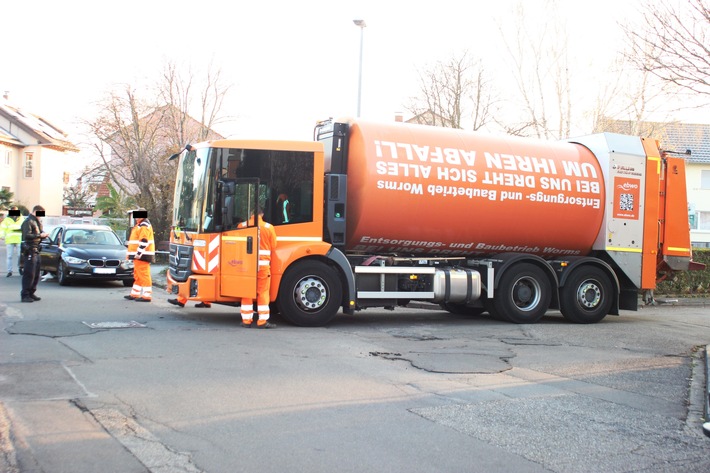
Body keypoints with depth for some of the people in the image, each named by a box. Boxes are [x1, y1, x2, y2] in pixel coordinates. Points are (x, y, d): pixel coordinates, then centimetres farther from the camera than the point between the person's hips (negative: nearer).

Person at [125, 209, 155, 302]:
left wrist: (139, 253, -24)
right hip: (139, 256, 11)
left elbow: (144, 241, -23)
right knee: (137, 276, 17)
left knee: (144, 275, -10)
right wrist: (136, 254, 25)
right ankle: (134, 294, 25)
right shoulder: (140, 225, 21)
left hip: (142, 256, -11)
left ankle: (147, 296, -10)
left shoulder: (144, 226, -14)